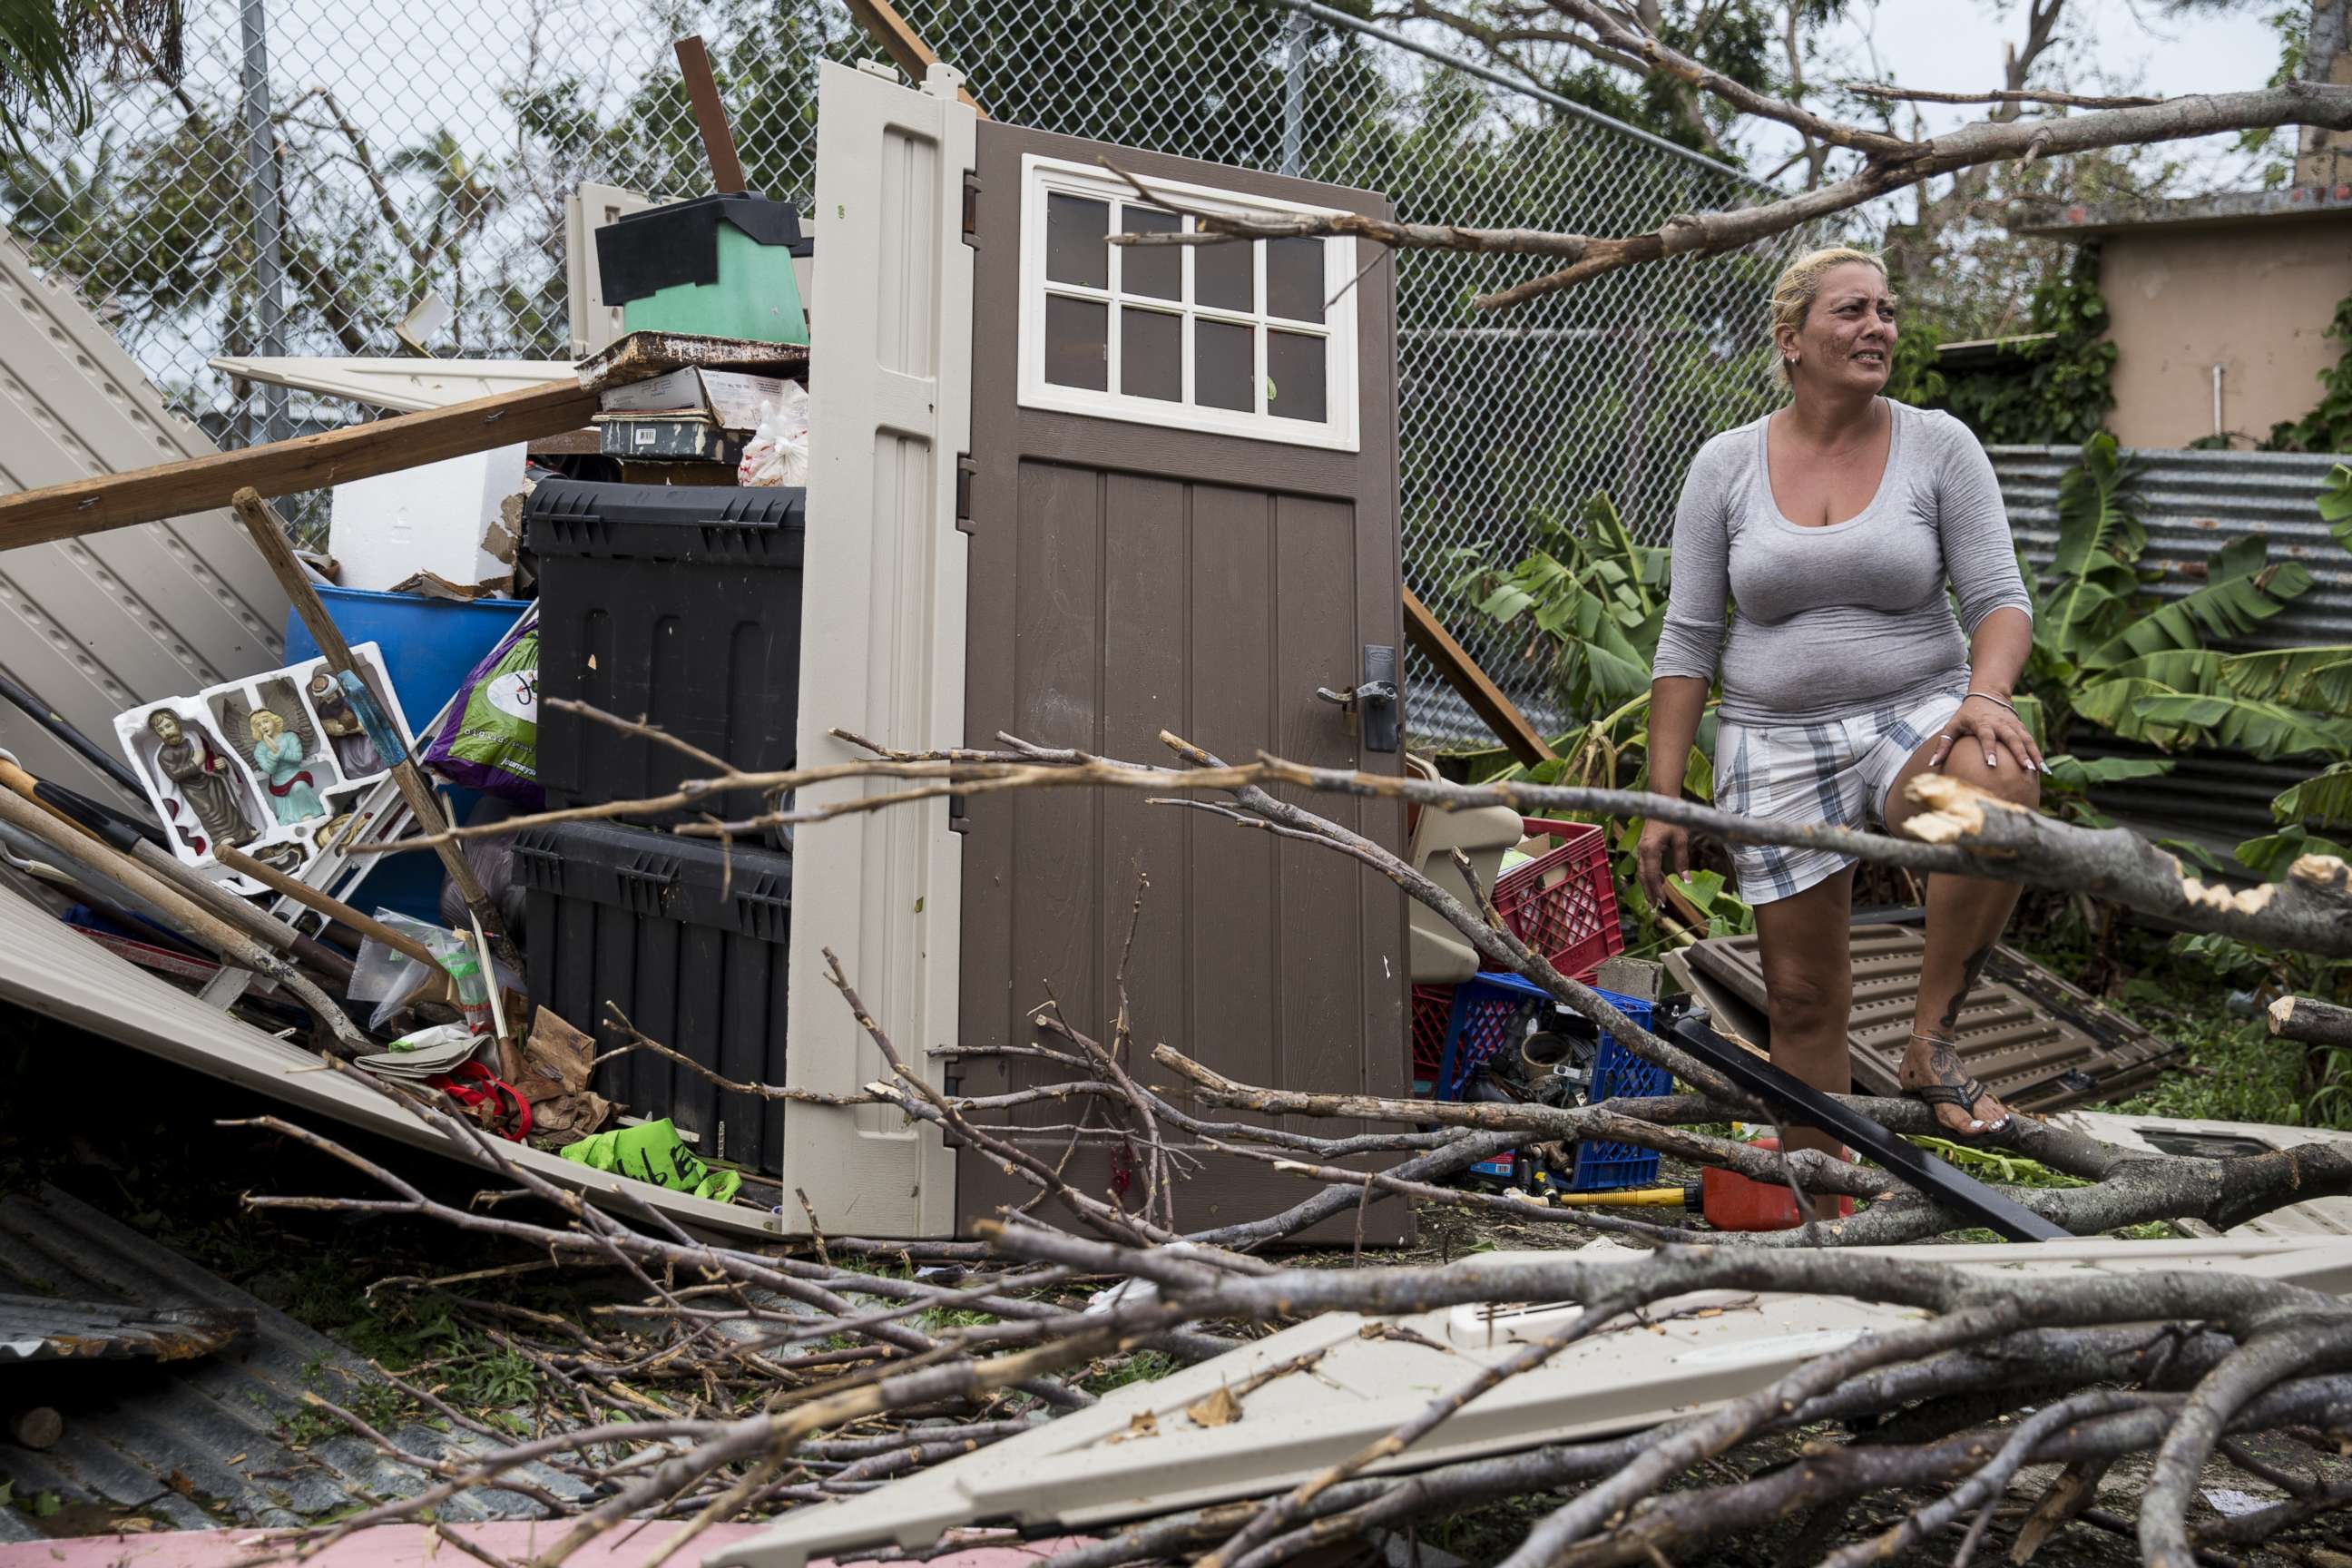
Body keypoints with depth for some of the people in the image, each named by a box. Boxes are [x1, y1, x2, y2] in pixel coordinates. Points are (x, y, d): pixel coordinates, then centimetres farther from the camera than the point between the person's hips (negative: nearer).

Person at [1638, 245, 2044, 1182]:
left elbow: (1999, 599, -2)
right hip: (1777, 747, 1)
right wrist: (1662, 802, -2)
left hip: (1915, 717, -1)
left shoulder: (1938, 446, 1)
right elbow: (1686, 641, 2)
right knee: (1802, 997, 4)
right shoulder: (1726, 465, 2)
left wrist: (1986, 693, -25)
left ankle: (1934, 1041, -19)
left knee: (2000, 785, -36)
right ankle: (1817, 1192, 23)